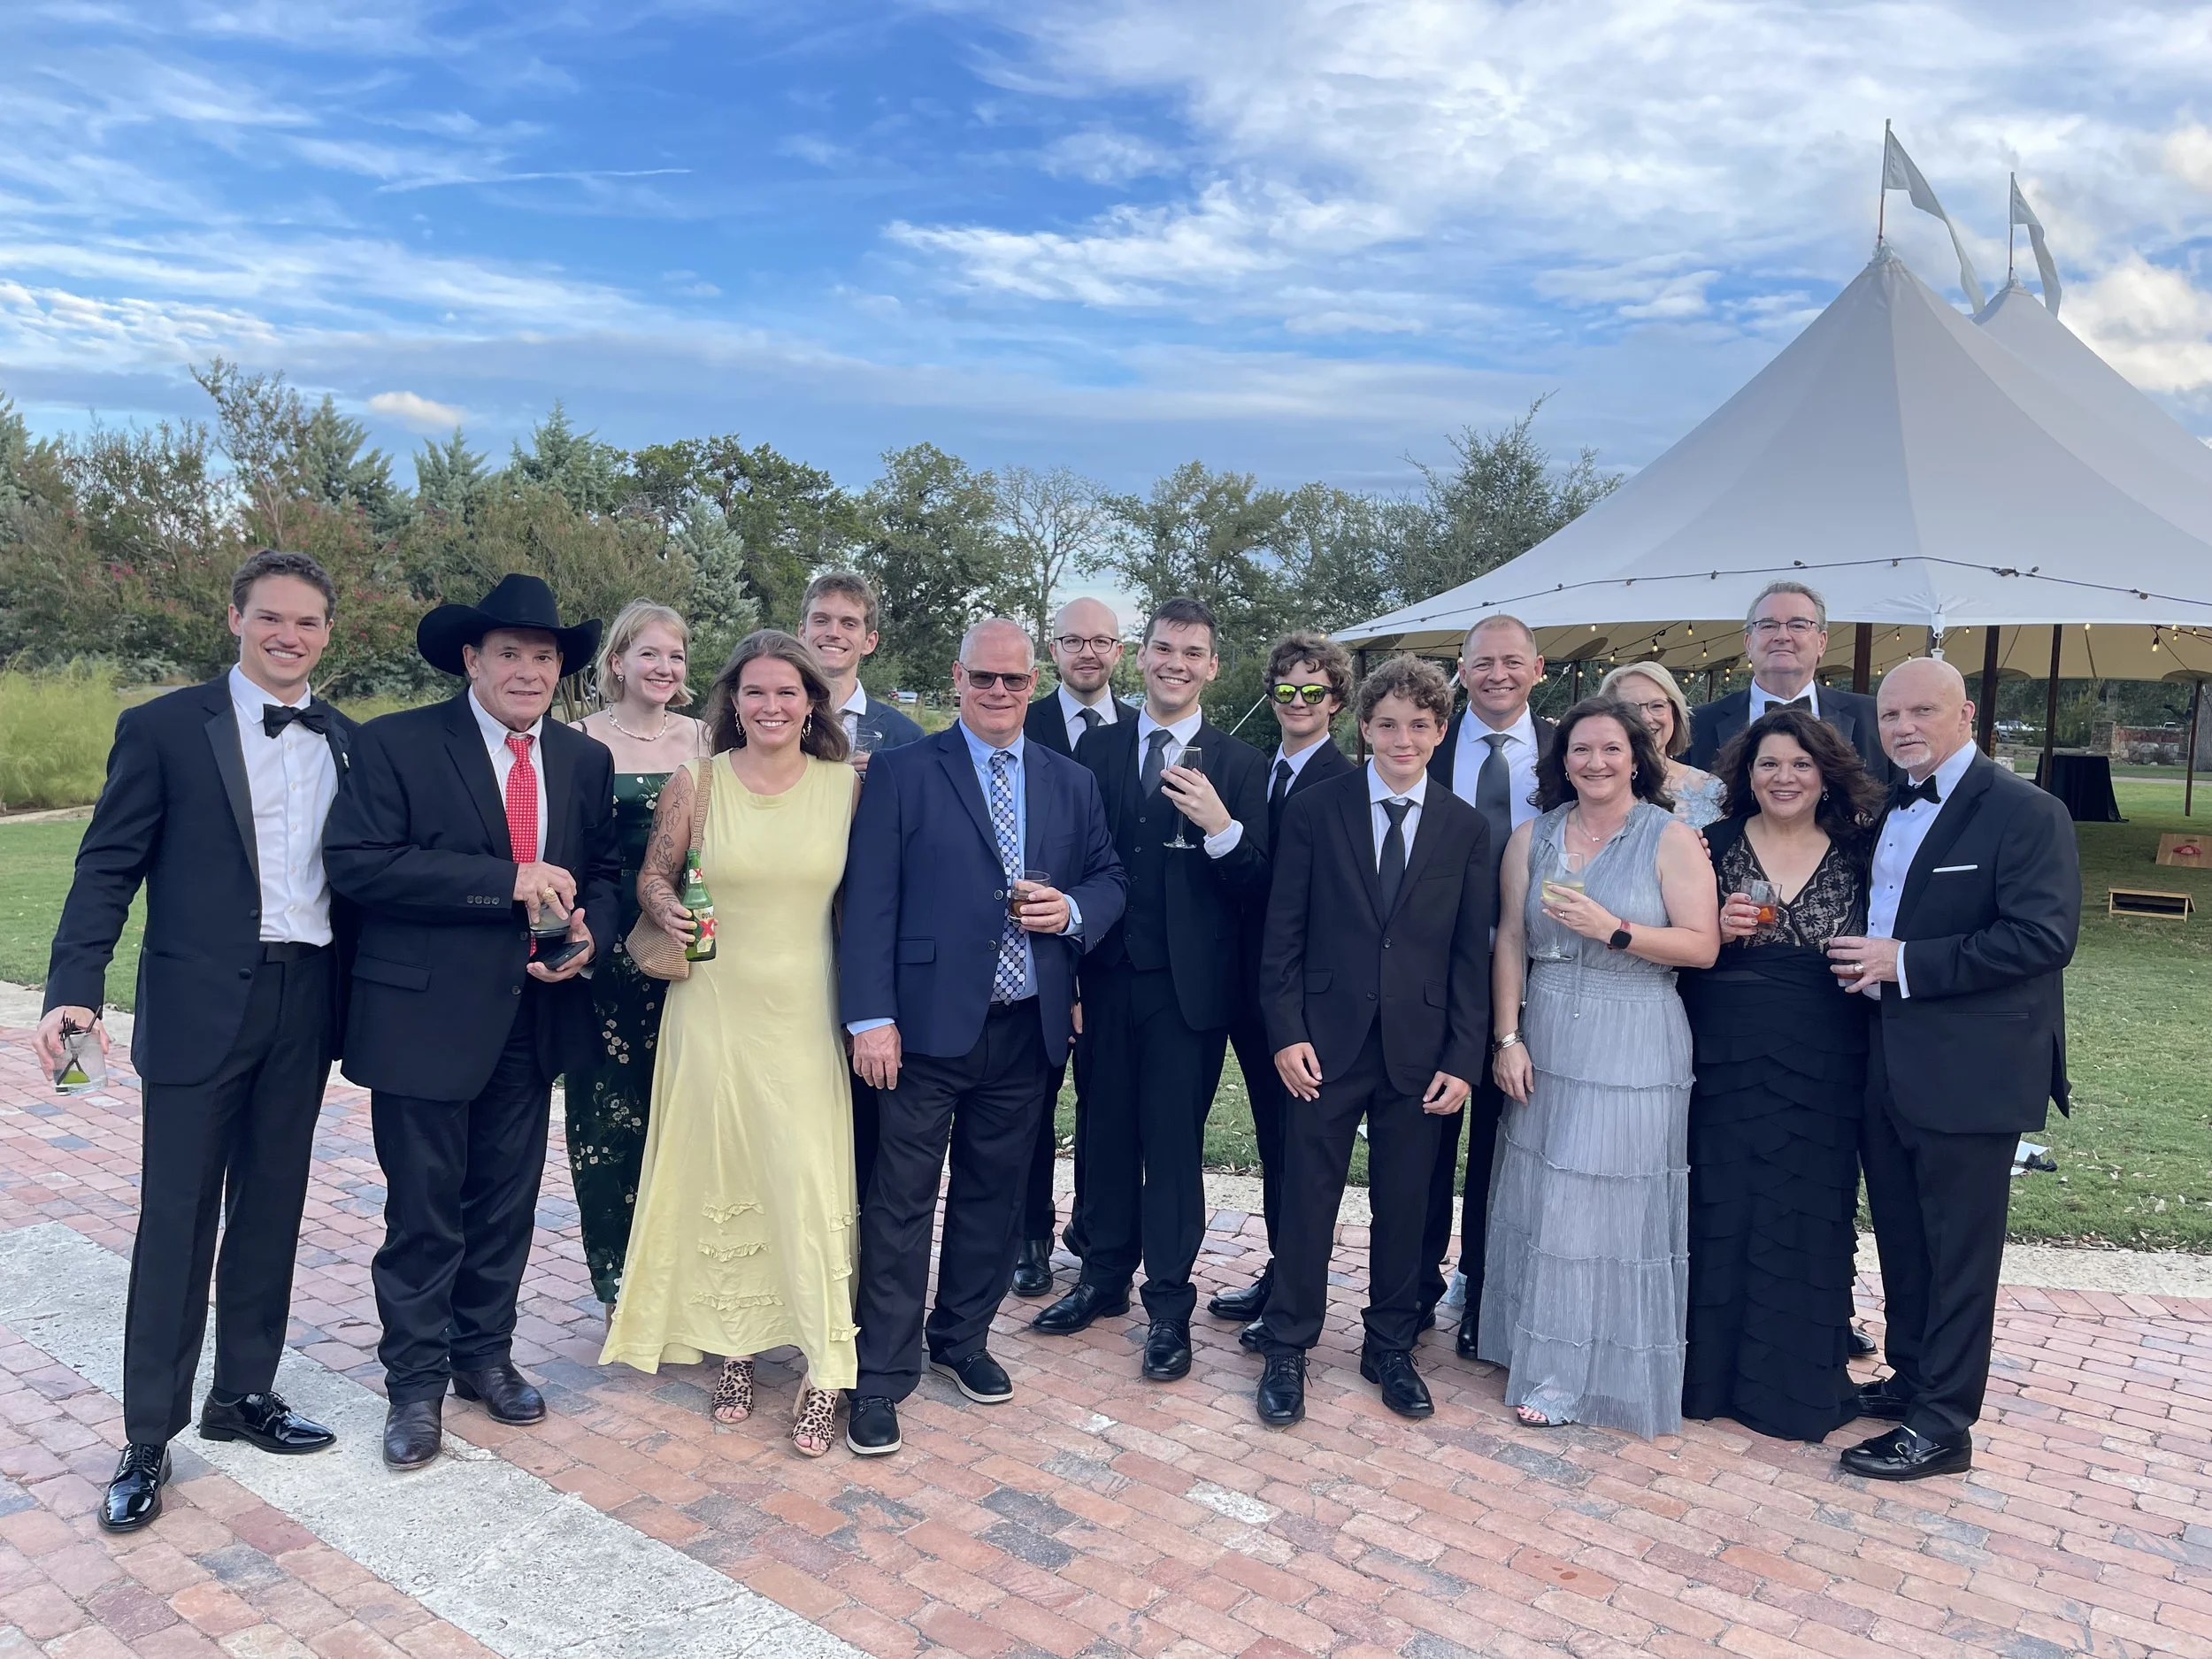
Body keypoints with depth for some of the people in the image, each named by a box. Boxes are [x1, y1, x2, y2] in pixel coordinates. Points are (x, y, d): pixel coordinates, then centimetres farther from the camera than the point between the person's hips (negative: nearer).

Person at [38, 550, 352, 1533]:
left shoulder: (346, 742, 8)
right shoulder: (164, 729, -4)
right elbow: (108, 868, -6)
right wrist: (74, 991, -17)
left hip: (305, 1006, 4)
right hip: (200, 1007, -4)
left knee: (272, 1211, 14)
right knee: (177, 1222, 3)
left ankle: (243, 1395, 30)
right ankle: (148, 1440, 16)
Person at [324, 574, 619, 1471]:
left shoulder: (586, 761, 7)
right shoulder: (397, 744, -7)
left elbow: (604, 870, 14)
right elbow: (356, 861, -17)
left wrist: (590, 932, -9)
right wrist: (505, 881, -22)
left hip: (533, 1017, 5)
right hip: (426, 1016, -4)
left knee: (507, 1200, 16)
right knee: (424, 1211, 5)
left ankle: (485, 1353, 35)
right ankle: (416, 1382, 23)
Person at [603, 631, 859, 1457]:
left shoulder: (844, 785, 0)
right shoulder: (695, 783, 0)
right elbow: (653, 874, 10)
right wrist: (668, 911, -12)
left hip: (806, 1015, -1)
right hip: (714, 1009, 1)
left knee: (810, 1180, -4)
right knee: (718, 1173, 8)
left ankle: (824, 1373, 8)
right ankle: (732, 1347, 25)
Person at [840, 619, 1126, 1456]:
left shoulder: (1073, 784, 10)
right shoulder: (901, 773, -3)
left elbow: (1110, 878, 15)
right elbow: (869, 903, -8)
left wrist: (1073, 909, -8)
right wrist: (870, 1018, -15)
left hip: (1028, 1030, 4)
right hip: (929, 1027, -4)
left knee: (993, 1194, 16)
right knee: (901, 1203, 1)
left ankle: (962, 1339, 35)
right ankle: (883, 1376, 14)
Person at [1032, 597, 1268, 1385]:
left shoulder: (1238, 765, -1)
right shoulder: (1096, 747, 5)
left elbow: (1255, 886, -5)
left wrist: (1221, 826, -24)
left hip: (1189, 986, -2)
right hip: (1107, 977, 3)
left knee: (1175, 1142, 5)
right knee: (1105, 1132, 14)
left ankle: (1169, 1305, 19)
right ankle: (1104, 1276, 32)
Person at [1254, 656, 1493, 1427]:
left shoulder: (1468, 829, 3)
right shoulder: (1314, 810, -1)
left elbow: (1472, 955, 3)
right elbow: (1283, 935, -1)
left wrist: (1464, 1059, -2)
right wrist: (1287, 1033, -8)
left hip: (1419, 1049, 2)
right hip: (1327, 1041, -1)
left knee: (1404, 1207, 11)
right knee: (1307, 1199, 5)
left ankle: (1391, 1349, 28)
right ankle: (1286, 1349, 20)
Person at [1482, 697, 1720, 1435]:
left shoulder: (1672, 839, -4)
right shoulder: (1532, 839, 6)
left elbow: (1703, 945, -9)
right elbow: (1510, 943, 5)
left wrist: (1612, 930, -20)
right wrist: (1508, 1038, -2)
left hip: (1634, 1053, -3)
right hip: (1547, 1044, 4)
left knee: (1617, 1207, 1)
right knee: (1541, 1202, 8)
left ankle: (1605, 1371, 15)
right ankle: (1547, 1364, 23)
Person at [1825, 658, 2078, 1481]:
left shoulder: (2025, 812, -11)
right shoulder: (1885, 811, 12)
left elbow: (2043, 937, -20)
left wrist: (1905, 963, -21)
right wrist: (1862, 961, -2)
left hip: (1970, 1072, -7)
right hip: (1887, 1066, 7)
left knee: (1958, 1252, 3)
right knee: (1900, 1241, 18)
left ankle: (1943, 1424, 13)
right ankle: (1910, 1377, 33)